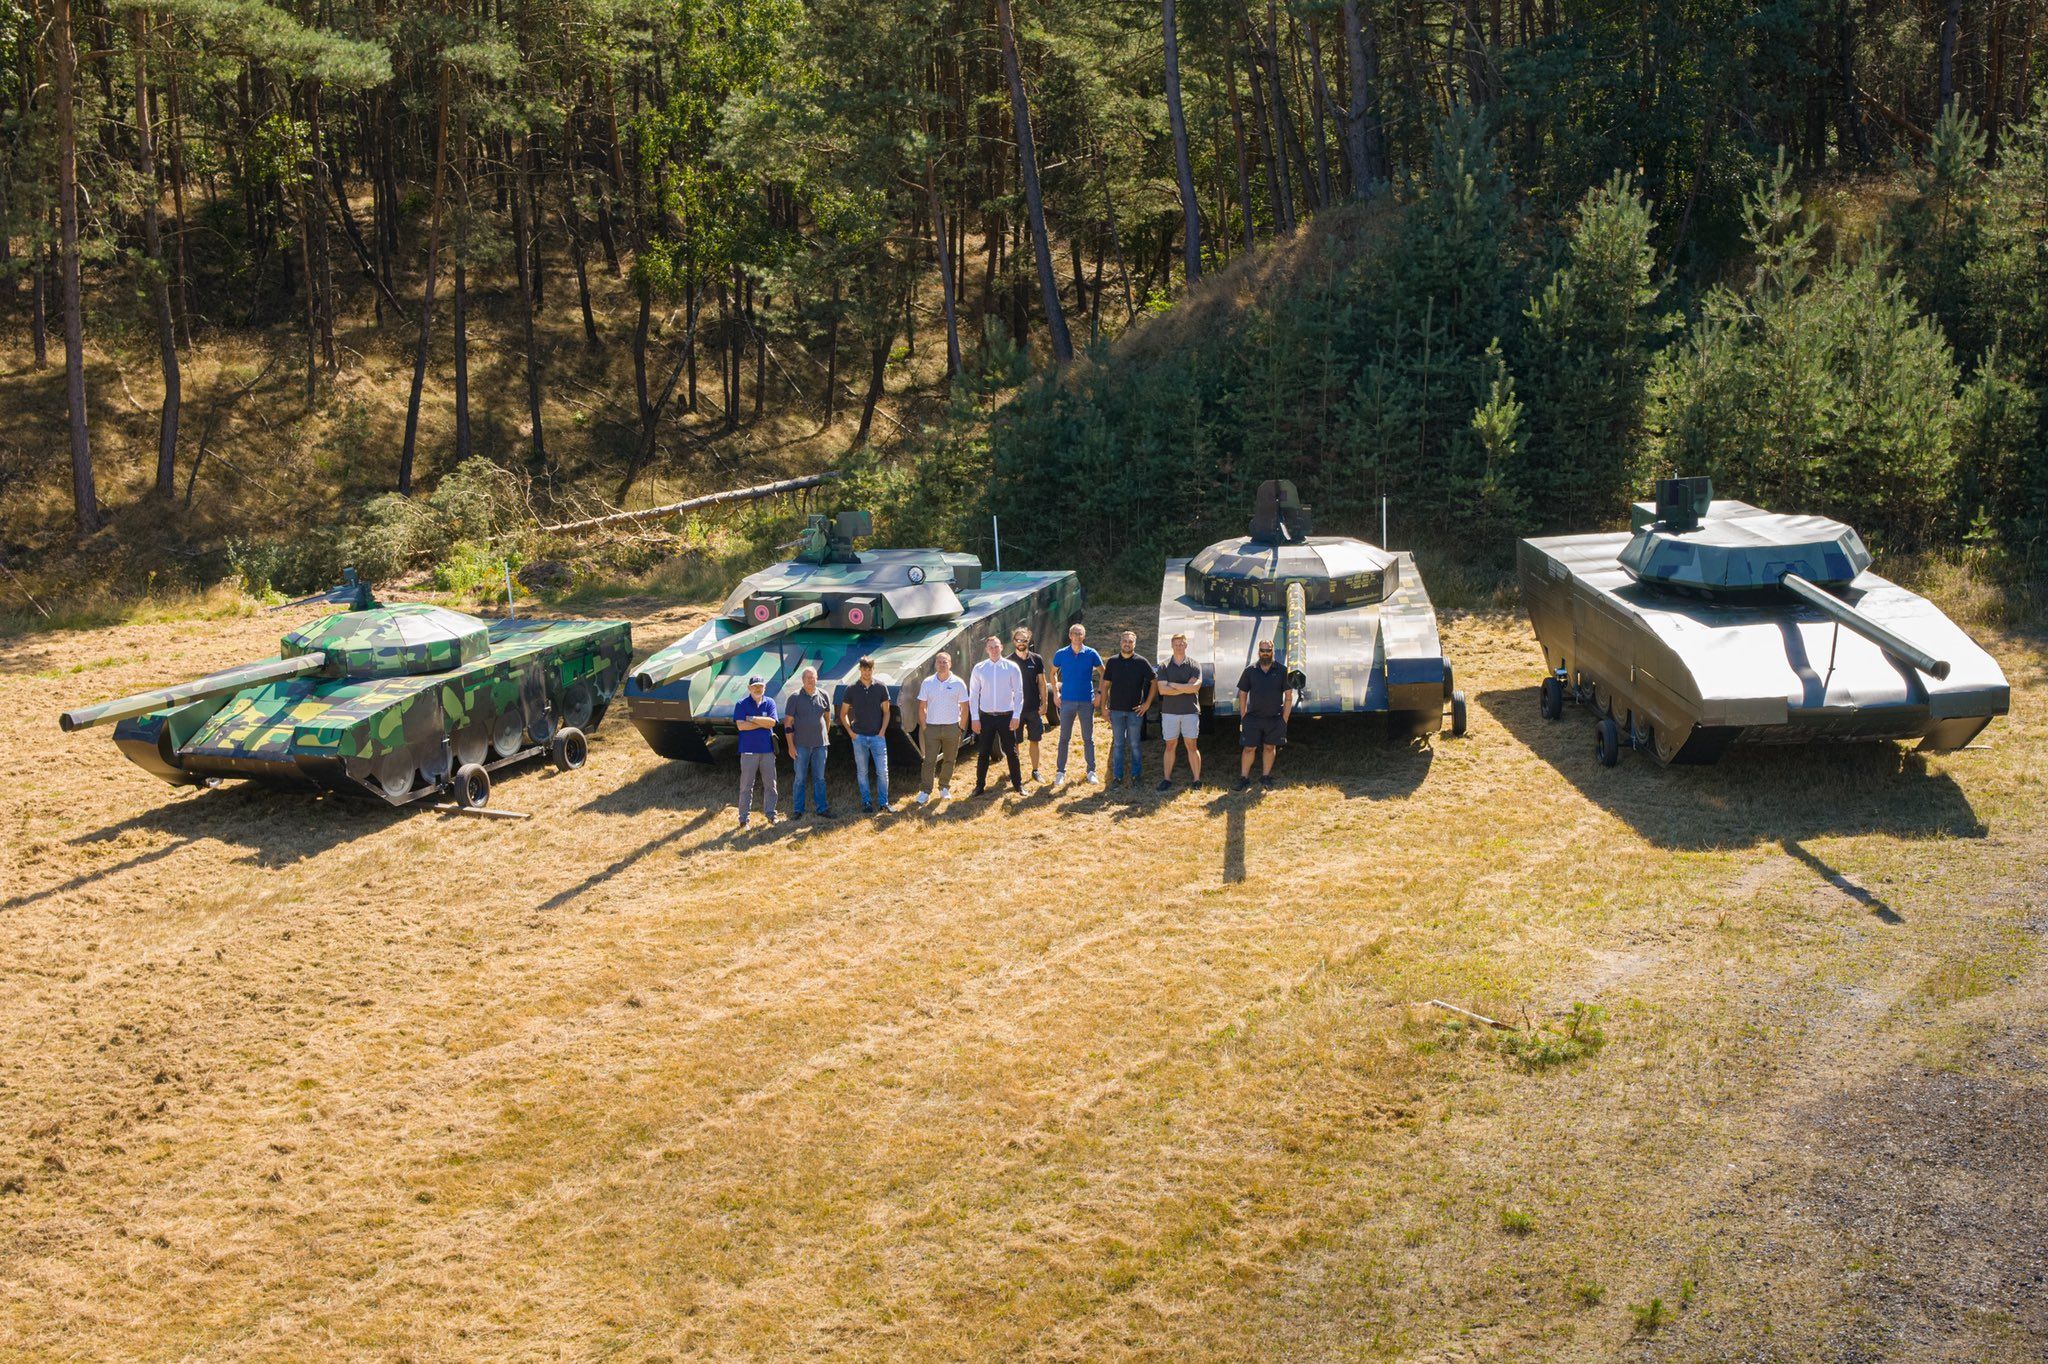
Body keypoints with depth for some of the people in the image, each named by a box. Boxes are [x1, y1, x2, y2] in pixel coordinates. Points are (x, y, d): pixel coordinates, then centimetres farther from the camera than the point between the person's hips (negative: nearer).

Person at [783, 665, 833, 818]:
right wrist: (791, 745, -8)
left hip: (820, 744, 3)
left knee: (819, 778, 7)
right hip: (801, 745, -3)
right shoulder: (795, 697, -5)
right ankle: (798, 810, 10)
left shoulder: (823, 696, 4)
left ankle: (821, 808, 12)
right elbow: (787, 722, -4)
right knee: (800, 778, 3)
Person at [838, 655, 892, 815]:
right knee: (862, 772, 7)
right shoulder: (851, 690, 0)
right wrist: (851, 732, -1)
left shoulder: (881, 688, 1)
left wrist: (882, 731, -5)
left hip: (878, 736, 0)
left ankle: (883, 803, 5)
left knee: (882, 771, -3)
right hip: (859, 737, 0)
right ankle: (866, 802, 16)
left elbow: (886, 712, 5)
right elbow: (843, 714, 8)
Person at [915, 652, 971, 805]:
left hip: (952, 728, 0)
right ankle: (925, 791, -1)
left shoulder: (958, 683, -2)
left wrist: (961, 727, -1)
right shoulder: (927, 683, 0)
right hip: (932, 727, 0)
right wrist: (923, 726, 0)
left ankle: (944, 787, 23)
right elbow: (922, 707, 5)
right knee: (929, 761, -3)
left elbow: (964, 707, 3)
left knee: (949, 760, 9)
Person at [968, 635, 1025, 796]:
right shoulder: (979, 668, 0)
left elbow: (1018, 693, -1)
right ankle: (980, 785, 14)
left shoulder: (1011, 667, -3)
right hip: (986, 716, 1)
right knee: (983, 753, 5)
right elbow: (973, 694, 3)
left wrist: (1016, 716, -7)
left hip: (1006, 716, -1)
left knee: (1011, 752, 5)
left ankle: (1017, 784, 15)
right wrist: (975, 718, -2)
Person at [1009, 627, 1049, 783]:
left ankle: (1035, 771, 18)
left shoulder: (1036, 659, 2)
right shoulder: (1009, 661, -3)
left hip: (1034, 708, 1)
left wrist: (1043, 703, 0)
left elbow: (1042, 683, 5)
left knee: (1034, 741, 8)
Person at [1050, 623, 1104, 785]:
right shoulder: (1061, 654, -1)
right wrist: (1056, 693, 4)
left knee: (1088, 738, 7)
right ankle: (1060, 771, 10)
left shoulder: (1091, 654, -3)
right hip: (1067, 701, 0)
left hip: (1087, 701, 0)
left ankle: (1091, 771, 16)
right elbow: (1053, 673, 12)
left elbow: (1103, 674, 7)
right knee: (1064, 738, 3)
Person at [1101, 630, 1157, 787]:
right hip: (1116, 709, 2)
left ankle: (1135, 776, 13)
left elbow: (1154, 681, 2)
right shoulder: (1112, 661, 4)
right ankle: (1117, 777, 11)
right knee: (1118, 745, 6)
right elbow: (1105, 684, 8)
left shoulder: (1141, 662, -2)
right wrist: (1103, 706, 3)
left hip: (1135, 710, -1)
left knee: (1134, 745, 5)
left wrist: (1147, 703, -3)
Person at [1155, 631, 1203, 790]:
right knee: (1170, 746, 6)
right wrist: (1185, 688, -10)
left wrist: (1173, 685, -10)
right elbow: (1162, 689, -8)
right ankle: (1167, 779, 10)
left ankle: (1196, 779, 4)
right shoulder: (1164, 666, 4)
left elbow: (1195, 687, -12)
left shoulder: (1194, 665, 2)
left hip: (1190, 711, -1)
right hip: (1169, 712, 1)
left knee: (1191, 746, 1)